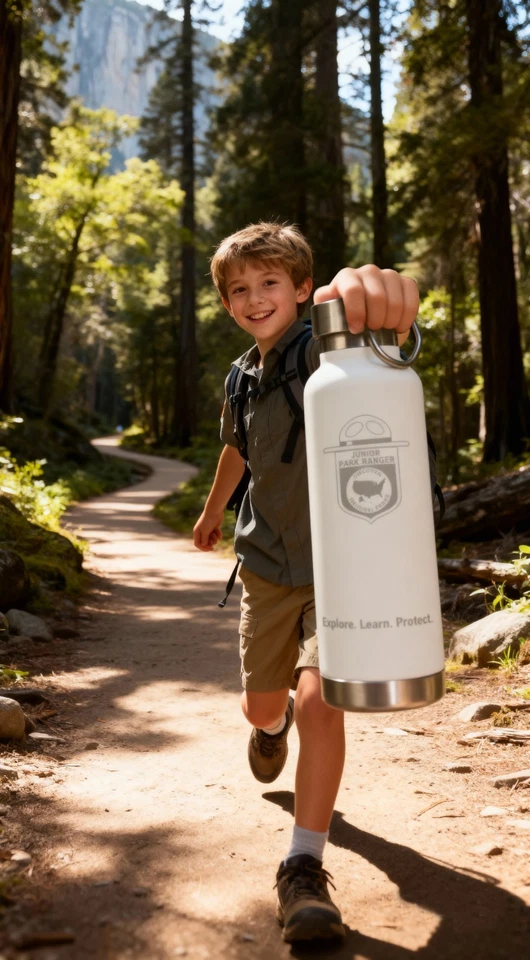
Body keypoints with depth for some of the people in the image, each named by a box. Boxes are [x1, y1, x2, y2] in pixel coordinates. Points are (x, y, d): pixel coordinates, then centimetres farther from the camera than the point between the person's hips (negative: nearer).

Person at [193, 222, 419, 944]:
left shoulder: (324, 344, -17)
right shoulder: (243, 376, 3)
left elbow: (386, 316, -42)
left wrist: (365, 283, -67)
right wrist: (213, 509, 38)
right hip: (268, 563, 6)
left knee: (318, 702, -18)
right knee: (262, 707, 17)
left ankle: (304, 870, 0)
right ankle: (275, 725, 56)